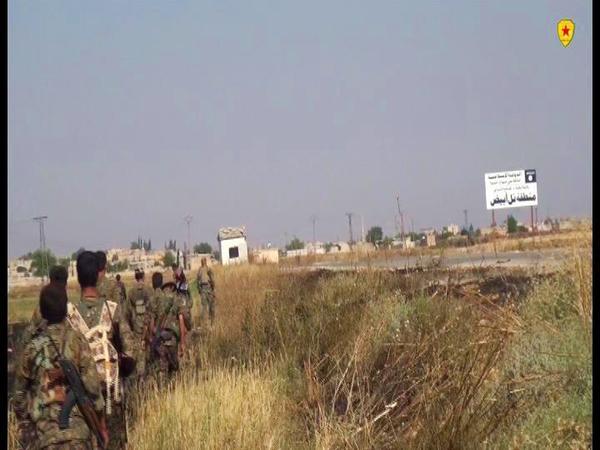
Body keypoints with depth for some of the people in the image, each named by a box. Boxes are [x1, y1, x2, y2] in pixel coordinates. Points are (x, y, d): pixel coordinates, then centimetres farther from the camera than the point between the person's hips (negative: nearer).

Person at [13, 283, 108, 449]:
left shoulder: (32, 347, 3)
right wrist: (102, 424, 4)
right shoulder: (77, 340, -3)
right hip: (78, 428, -1)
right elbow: (92, 385, -5)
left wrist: (23, 414, 29)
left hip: (47, 432, 1)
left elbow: (20, 393, 11)